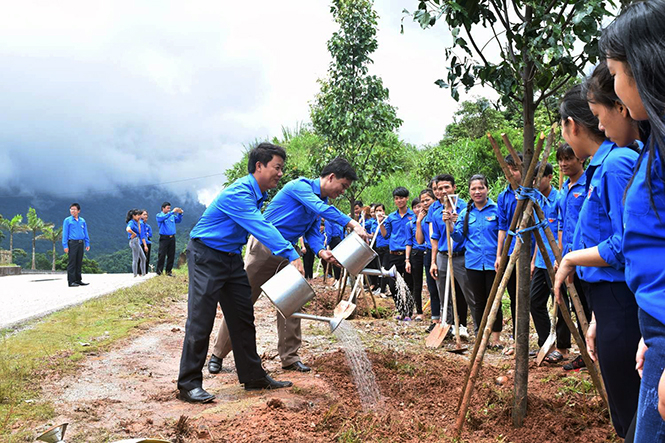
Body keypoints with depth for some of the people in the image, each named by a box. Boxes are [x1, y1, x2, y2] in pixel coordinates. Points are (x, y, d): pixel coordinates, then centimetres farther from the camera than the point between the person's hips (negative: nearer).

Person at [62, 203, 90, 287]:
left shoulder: (82, 221, 12)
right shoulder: (67, 220, 0)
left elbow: (85, 233, 17)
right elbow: (65, 233, -1)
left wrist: (87, 244, 11)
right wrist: (65, 245, -7)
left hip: (80, 243, 4)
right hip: (72, 243, -4)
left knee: (79, 263, 10)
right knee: (72, 263, -4)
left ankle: (78, 280, 17)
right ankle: (71, 281, -1)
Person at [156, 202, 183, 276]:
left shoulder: (172, 216, 13)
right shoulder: (159, 215, 0)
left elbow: (178, 220, 14)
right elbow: (163, 218, -20)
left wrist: (179, 214, -5)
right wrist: (172, 212, -28)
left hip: (172, 238, 5)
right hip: (164, 238, -5)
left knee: (171, 255, 5)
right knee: (162, 255, -6)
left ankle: (168, 271, 14)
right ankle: (159, 272, -1)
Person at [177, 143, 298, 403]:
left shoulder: (257, 194, 7)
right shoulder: (238, 193, -24)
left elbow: (260, 228, 14)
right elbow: (260, 228, -34)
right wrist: (291, 255, -40)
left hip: (231, 258, 9)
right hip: (206, 257, -9)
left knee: (243, 318, 9)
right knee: (201, 320, -9)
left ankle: (253, 377, 17)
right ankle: (189, 385, -1)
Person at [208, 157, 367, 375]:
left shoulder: (320, 201, 8)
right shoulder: (300, 186, -18)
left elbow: (312, 232, 3)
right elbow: (322, 209, -35)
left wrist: (321, 251, -18)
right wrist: (352, 224, -42)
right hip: (263, 248, -8)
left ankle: (289, 357, 14)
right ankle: (218, 355, 11)